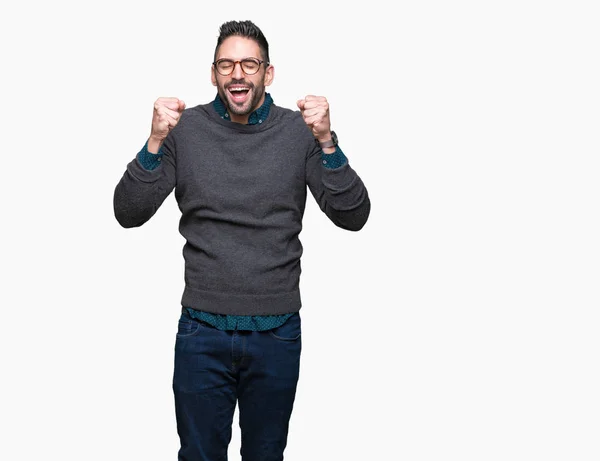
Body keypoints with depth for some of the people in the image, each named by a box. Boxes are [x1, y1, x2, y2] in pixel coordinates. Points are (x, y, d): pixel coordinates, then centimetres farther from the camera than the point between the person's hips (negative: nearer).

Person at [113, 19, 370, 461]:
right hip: (202, 331, 0)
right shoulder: (186, 129, -3)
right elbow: (128, 214, -6)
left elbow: (353, 217, -10)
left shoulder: (299, 131, -4)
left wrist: (327, 144, -24)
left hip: (277, 333, 0)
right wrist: (155, 142, -21)